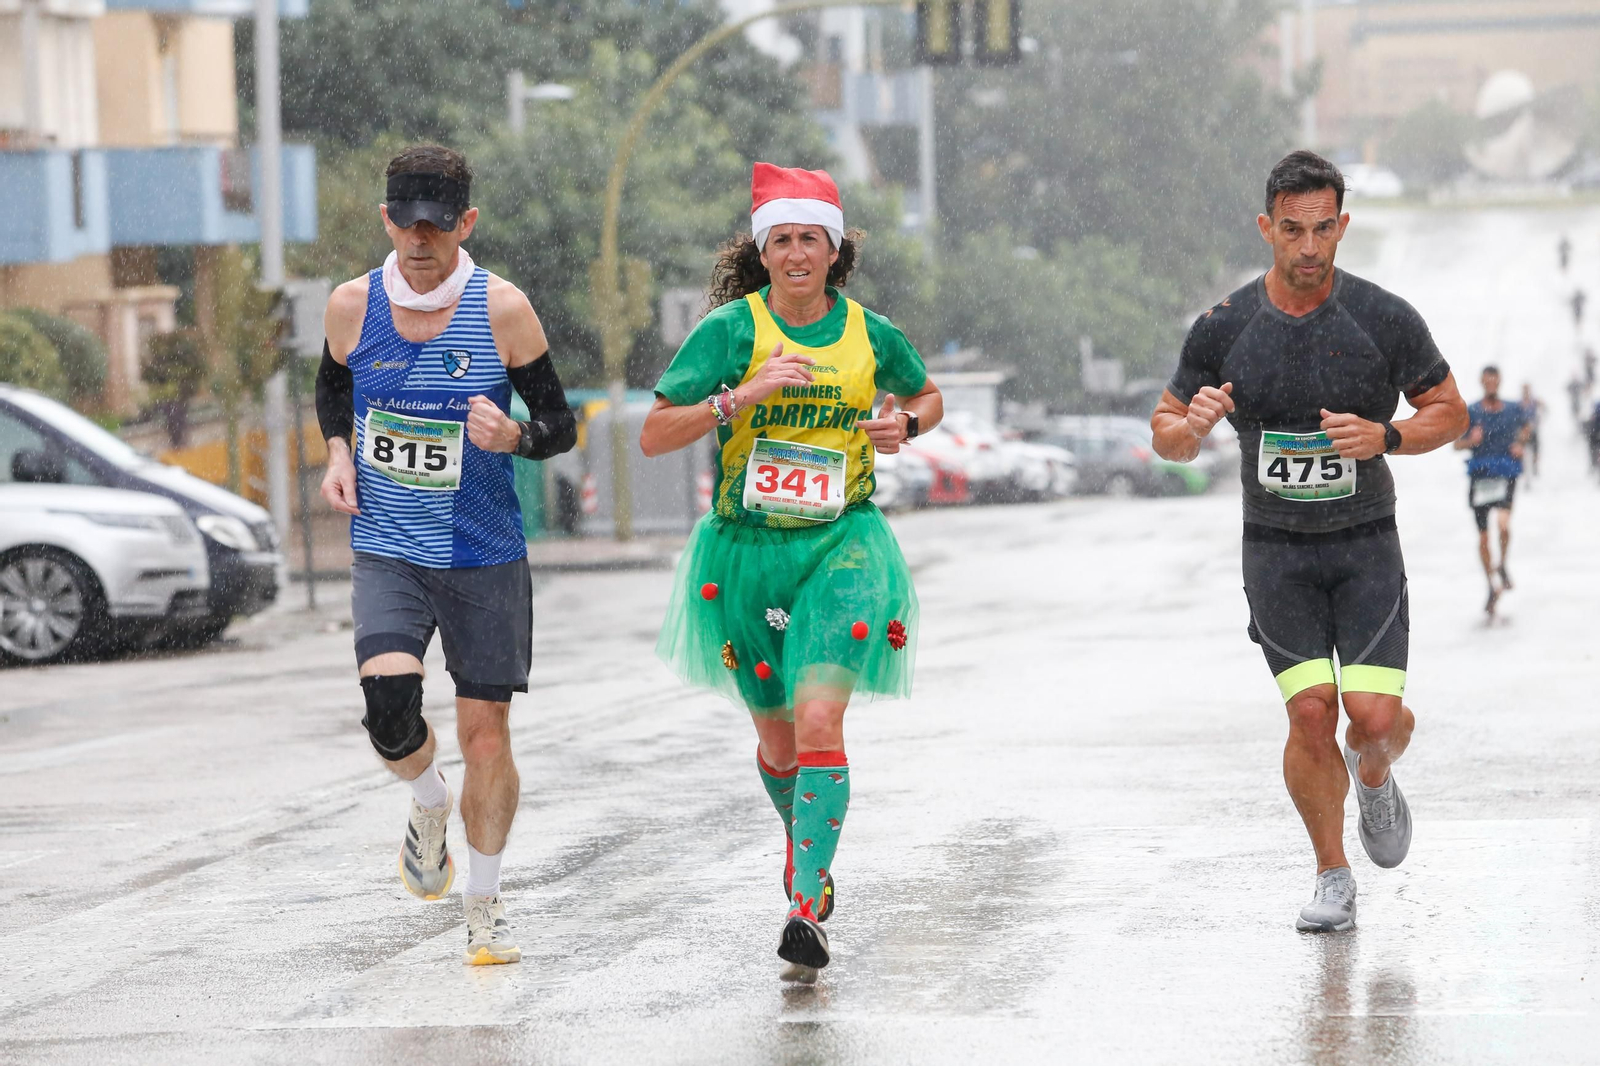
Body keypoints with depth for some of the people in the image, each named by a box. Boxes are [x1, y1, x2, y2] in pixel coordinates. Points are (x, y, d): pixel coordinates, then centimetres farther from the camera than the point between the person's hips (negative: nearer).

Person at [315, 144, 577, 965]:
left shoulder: (502, 310, -8)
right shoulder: (353, 305, -1)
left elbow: (560, 424, -1)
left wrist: (513, 437, -22)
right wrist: (338, 456, 1)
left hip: (485, 556, -1)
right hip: (387, 550, 1)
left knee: (486, 732, 1)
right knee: (388, 705, -21)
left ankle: (484, 907, 20)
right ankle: (427, 804, 13)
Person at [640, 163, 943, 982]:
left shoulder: (870, 333, 1)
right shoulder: (730, 328, -6)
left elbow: (928, 396, 22)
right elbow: (654, 436, -11)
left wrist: (906, 424, 0)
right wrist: (740, 397, -23)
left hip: (842, 545, -1)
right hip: (746, 548, 1)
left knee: (819, 716, -20)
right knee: (777, 736, 14)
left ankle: (806, 905, -21)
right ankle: (803, 838, 45)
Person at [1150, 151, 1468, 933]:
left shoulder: (1385, 320, -7)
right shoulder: (1224, 330, -5)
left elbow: (1450, 412, 3)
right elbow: (1166, 435, 5)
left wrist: (1384, 437, -16)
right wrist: (1190, 425, -20)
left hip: (1365, 543, 0)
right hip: (1276, 548, 0)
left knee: (1376, 715, -12)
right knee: (1311, 714, -10)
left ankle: (1375, 779, 26)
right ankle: (1333, 878, 9)